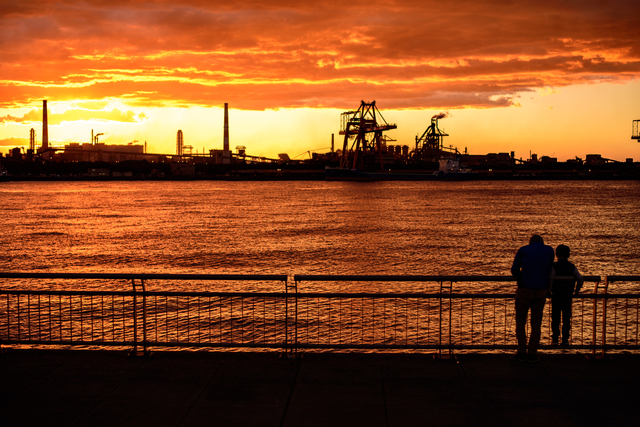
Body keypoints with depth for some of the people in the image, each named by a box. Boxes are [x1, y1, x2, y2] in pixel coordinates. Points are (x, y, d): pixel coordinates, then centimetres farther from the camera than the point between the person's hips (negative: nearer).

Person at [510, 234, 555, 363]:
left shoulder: (523, 250, 7)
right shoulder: (549, 250, 10)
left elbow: (514, 271, 3)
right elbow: (549, 271, 17)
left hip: (525, 289, -1)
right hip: (541, 290, 1)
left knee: (520, 322, 8)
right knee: (536, 323, 9)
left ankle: (522, 353, 5)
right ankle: (532, 354, 6)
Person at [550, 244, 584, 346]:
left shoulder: (554, 266, -5)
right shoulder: (572, 267, 3)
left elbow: (550, 278, -20)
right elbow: (580, 278, -7)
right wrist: (577, 290, 5)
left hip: (556, 295, -2)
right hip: (568, 295, 2)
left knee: (555, 317, 7)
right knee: (566, 317, 8)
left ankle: (555, 339, 6)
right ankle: (565, 339, 7)